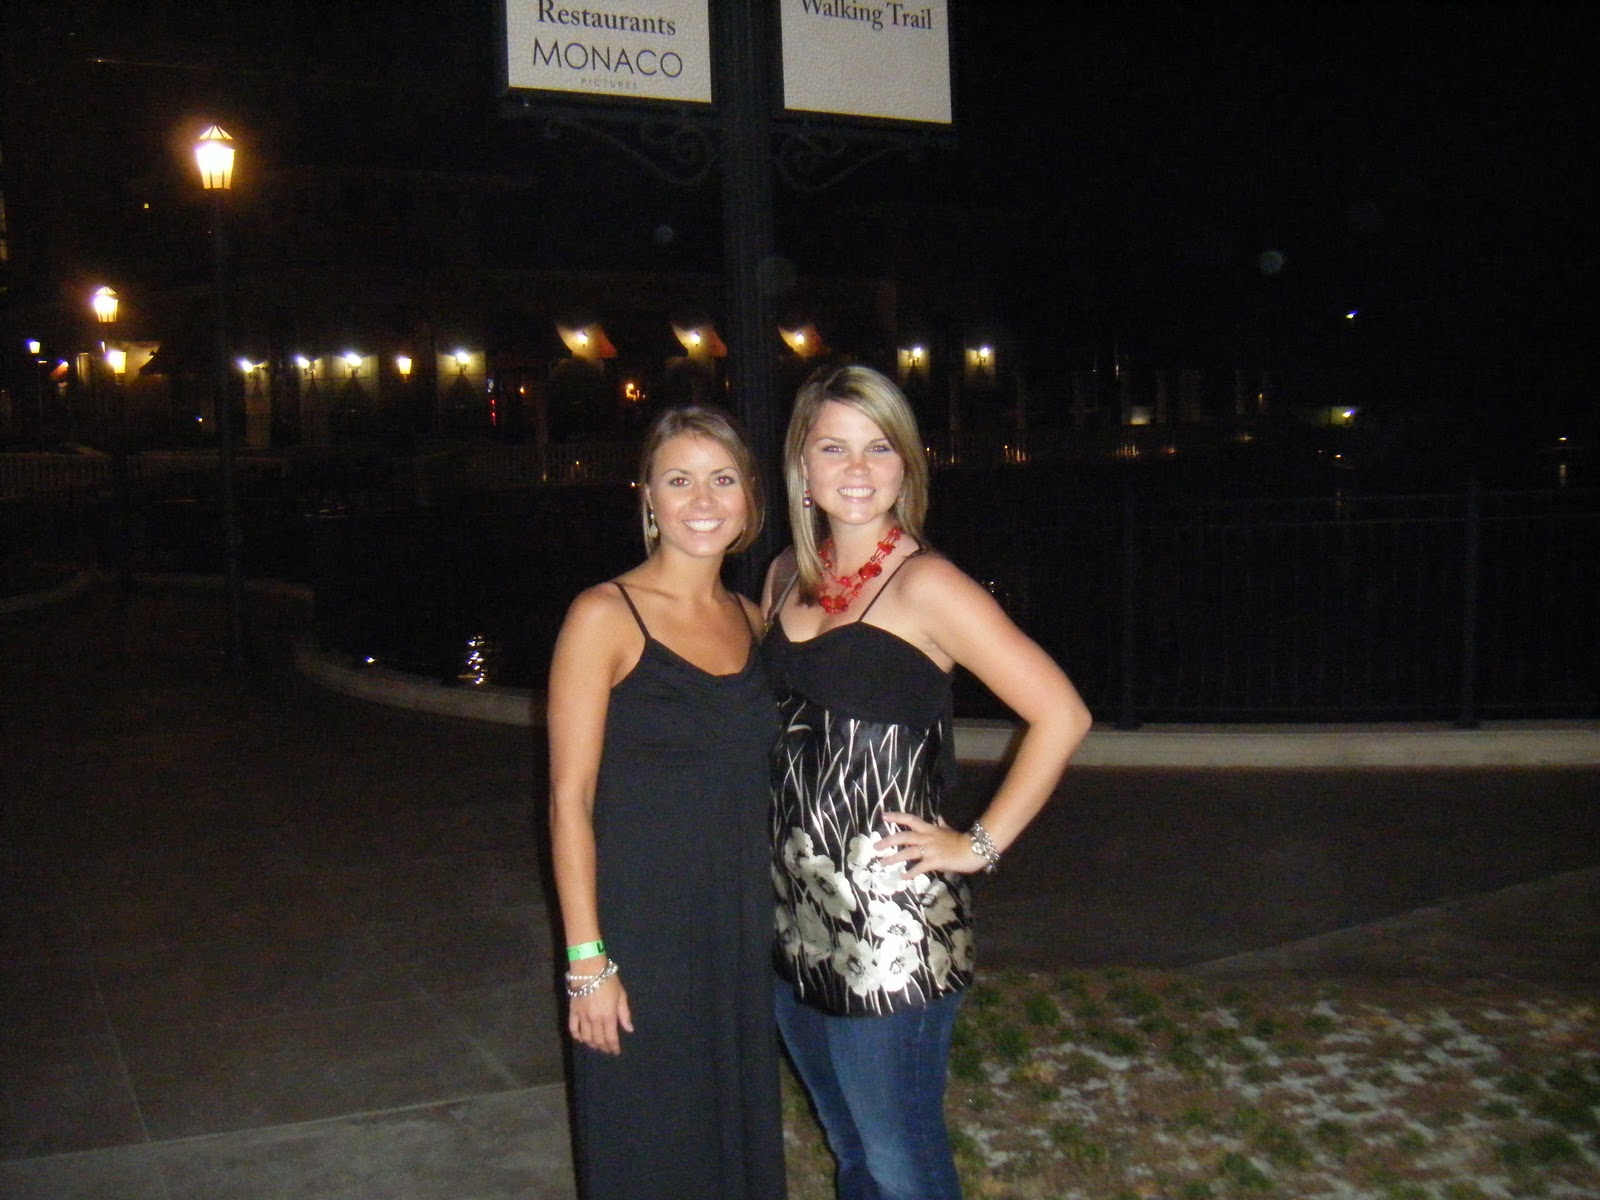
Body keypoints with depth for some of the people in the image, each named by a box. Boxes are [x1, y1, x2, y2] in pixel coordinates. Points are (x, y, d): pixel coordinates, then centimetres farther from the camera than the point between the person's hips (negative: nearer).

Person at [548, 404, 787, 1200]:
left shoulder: (752, 622, 7)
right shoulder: (605, 617, -10)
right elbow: (569, 800, -12)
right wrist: (586, 960, -16)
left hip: (743, 932, 5)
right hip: (640, 933, -5)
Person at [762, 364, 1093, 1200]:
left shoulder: (924, 584, -13)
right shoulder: (789, 576, 7)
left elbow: (1061, 715, -17)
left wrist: (980, 845, -14)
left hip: (890, 919, -6)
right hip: (794, 908, 7)